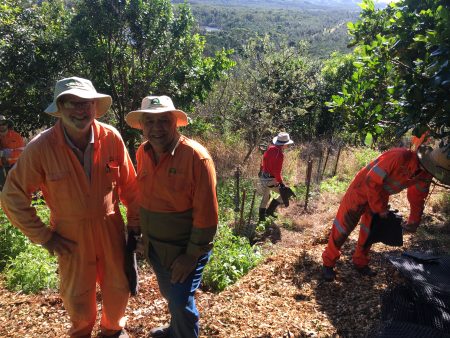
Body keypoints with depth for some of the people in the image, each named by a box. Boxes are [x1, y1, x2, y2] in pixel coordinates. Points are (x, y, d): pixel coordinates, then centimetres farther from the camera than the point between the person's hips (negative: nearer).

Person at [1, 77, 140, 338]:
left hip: (111, 230, 1)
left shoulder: (111, 137, -13)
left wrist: (135, 223, 2)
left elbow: (129, 184, -3)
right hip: (71, 236, -1)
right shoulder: (41, 147, -17)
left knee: (118, 289, 18)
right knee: (77, 297, 18)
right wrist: (42, 236, -6)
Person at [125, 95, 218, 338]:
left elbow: (206, 214, -22)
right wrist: (139, 232, 12)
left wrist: (192, 255, -17)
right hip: (153, 245, 7)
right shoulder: (142, 152, -3)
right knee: (169, 294, 26)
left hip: (184, 248, -6)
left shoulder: (196, 156, -24)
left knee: (182, 303, 6)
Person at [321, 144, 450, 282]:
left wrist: (413, 223, 12)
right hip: (361, 190, -7)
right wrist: (381, 209, -20)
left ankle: (360, 263, 33)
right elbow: (372, 182, -30)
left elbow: (417, 198, 6)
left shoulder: (425, 174, -11)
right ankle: (328, 263, 12)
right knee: (342, 228, -2)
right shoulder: (399, 157, -37)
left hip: (381, 195, 7)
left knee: (371, 231, 15)